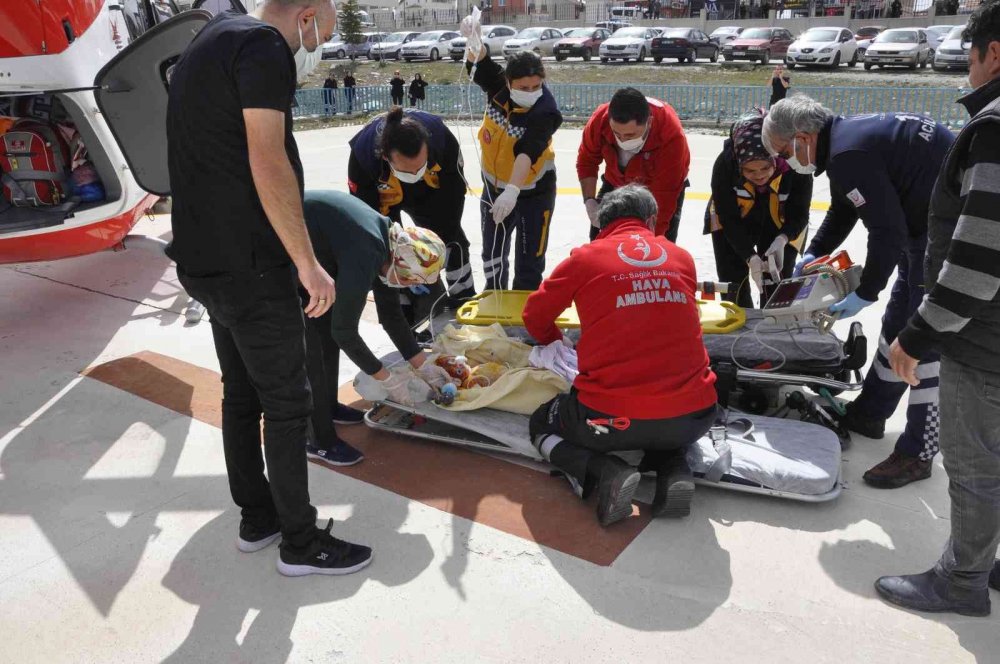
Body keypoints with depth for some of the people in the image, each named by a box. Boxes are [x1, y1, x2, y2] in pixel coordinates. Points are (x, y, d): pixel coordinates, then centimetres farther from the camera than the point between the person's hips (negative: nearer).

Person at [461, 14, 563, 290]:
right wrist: (473, 40, -35)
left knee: (529, 259, 4)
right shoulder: (498, 86, -14)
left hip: (532, 190, -5)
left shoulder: (545, 111, -30)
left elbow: (527, 153, -42)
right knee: (492, 252, 17)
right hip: (494, 184, 5)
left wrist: (513, 191, -54)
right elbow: (478, 64, -12)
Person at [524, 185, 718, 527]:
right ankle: (674, 472, 8)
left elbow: (535, 316, 15)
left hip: (612, 417, -3)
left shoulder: (585, 257, 2)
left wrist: (557, 344, 37)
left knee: (542, 425, 26)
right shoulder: (682, 257, 11)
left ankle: (605, 472, -1)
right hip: (693, 418, 4)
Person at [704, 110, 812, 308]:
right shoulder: (725, 163, -34)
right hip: (733, 221, 1)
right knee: (733, 284, 4)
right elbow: (728, 217, -28)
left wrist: (782, 239, -43)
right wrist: (751, 258, -37)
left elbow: (799, 213, -22)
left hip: (781, 225, 0)